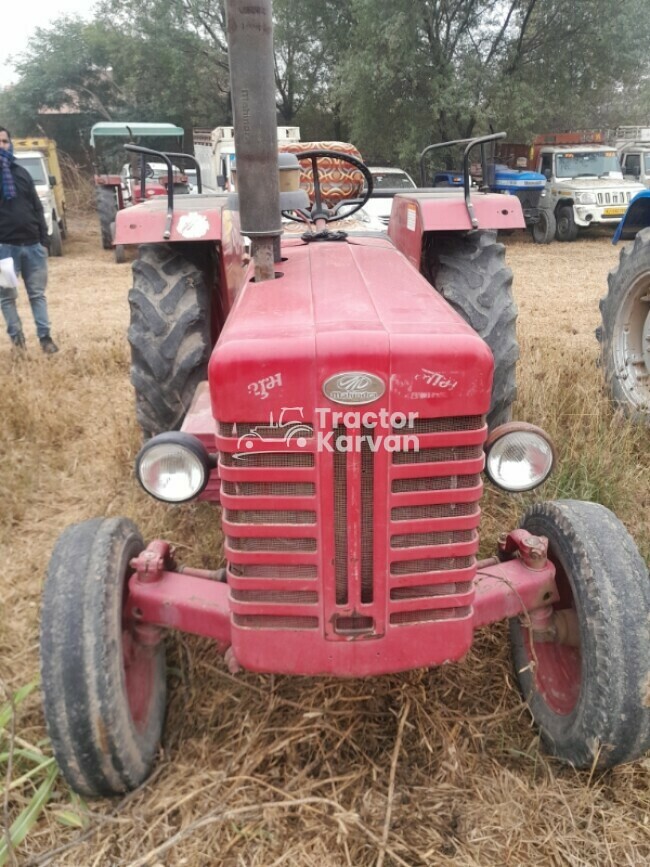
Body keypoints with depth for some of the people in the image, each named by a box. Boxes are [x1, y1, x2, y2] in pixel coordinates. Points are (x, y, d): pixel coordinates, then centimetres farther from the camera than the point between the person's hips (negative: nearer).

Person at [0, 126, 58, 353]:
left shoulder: (21, 172, 13)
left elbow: (37, 208, 13)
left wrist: (44, 239, 6)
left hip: (32, 244, 3)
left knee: (37, 293, 5)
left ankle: (45, 337, 10)